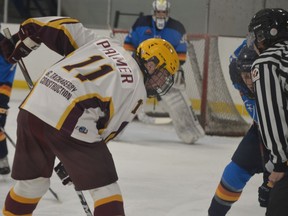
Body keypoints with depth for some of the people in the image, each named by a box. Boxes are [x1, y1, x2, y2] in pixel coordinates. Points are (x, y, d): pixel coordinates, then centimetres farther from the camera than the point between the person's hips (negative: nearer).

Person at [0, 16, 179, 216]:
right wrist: (77, 162, 15)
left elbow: (63, 27, 16)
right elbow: (108, 129, 6)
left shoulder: (104, 43, 21)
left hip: (31, 109, 7)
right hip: (68, 125, -7)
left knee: (32, 181, 25)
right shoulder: (136, 90, 7)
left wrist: (21, 42, 25)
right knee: (105, 189, 6)